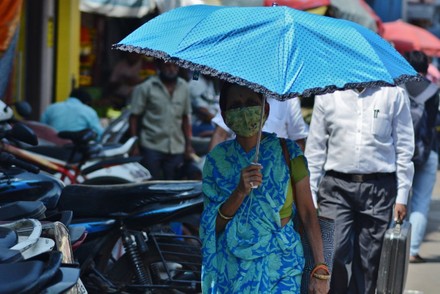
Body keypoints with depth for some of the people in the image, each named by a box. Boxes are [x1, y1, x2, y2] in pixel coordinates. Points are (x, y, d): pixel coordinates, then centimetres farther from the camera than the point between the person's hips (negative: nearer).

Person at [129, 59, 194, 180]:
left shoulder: (183, 87, 9)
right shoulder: (145, 88, -4)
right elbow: (134, 117, -3)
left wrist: (188, 144, 12)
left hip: (176, 149, 4)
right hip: (152, 147, -4)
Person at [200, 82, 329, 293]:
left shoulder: (287, 152, -4)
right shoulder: (217, 159, 1)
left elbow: (308, 213, -3)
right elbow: (212, 226, -2)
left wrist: (320, 268, -8)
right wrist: (240, 192, -18)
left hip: (280, 266, -1)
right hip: (233, 268, 1)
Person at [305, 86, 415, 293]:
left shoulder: (394, 93, 3)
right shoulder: (326, 94, 5)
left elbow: (404, 148, 5)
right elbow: (315, 148, 9)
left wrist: (402, 196, 1)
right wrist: (310, 196, 5)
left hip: (378, 190, 0)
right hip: (336, 187, 0)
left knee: (369, 261, 2)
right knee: (335, 253, -12)